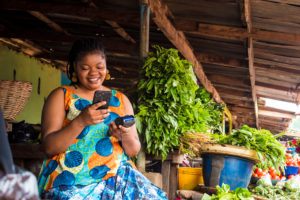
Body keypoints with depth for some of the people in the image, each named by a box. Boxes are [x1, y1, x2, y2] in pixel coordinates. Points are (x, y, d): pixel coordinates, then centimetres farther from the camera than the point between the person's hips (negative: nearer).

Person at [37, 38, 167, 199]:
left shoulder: (120, 100, 18)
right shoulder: (61, 96, 7)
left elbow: (134, 151, 15)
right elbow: (49, 147, -4)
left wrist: (126, 136, -9)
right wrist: (81, 121, -19)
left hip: (117, 175, 3)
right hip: (71, 181, -3)